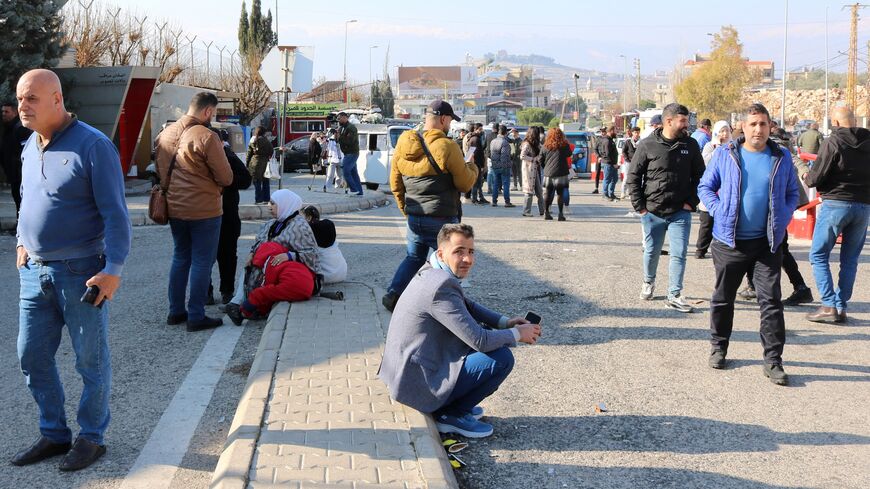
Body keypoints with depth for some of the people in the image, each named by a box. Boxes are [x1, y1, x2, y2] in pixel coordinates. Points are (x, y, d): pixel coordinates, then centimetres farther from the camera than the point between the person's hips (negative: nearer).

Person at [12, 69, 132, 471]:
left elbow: (115, 213, -15)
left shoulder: (93, 146, -13)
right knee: (32, 357, 13)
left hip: (81, 272, -7)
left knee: (91, 360, 6)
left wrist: (113, 270, -20)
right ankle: (54, 434, 29)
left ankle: (92, 437, 23)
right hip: (34, 271, 7)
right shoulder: (29, 147, 9)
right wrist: (22, 242, 15)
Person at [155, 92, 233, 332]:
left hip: (174, 207, 7)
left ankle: (175, 311, 23)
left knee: (180, 257, 18)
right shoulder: (207, 137, -18)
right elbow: (226, 178, -13)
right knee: (202, 261, 2)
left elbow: (160, 170, 15)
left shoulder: (165, 134, 5)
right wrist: (215, 185, 7)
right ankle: (196, 316, 5)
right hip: (204, 209, -7)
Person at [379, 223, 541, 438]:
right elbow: (479, 340, -24)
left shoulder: (431, 273, 7)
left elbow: (467, 306, 22)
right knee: (502, 358, -15)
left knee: (490, 333, 16)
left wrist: (505, 322, 8)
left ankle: (451, 404, 17)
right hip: (418, 384, -10)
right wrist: (517, 334, -7)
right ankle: (451, 414, -2)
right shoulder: (442, 286, -24)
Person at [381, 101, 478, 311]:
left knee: (413, 257, 21)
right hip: (441, 220, -6)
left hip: (413, 217, 6)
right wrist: (473, 168, 12)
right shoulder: (447, 147, -15)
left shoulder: (403, 145, 4)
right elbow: (465, 183, -9)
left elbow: (395, 184, 11)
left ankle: (393, 294, 8)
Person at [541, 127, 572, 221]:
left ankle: (546, 213, 11)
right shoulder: (564, 145, -5)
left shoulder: (546, 146, 2)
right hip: (560, 174, -3)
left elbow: (541, 160, 6)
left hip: (548, 174, 3)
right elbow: (569, 154, 11)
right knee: (560, 194, 2)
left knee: (548, 194, 11)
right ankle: (561, 214, 0)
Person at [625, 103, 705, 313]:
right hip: (652, 211, -1)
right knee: (651, 251, 14)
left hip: (680, 212, 1)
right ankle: (648, 282, 39)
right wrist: (639, 206, -6)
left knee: (679, 254, -2)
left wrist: (691, 201, -1)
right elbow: (633, 177, -1)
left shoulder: (690, 145, 1)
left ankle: (674, 295, 6)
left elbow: (699, 176, 9)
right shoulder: (647, 145, -7)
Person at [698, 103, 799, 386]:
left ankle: (773, 360, 5)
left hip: (768, 242, 1)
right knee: (723, 298, 12)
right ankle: (718, 347, 29)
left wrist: (782, 220, -2)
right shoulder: (725, 154, 0)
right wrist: (718, 213, -7)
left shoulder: (782, 158, 5)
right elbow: (705, 187, 7)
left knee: (771, 301, -1)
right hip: (730, 241, 0)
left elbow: (792, 193, 14)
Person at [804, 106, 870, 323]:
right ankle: (842, 307, 13)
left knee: (819, 255, 4)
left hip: (836, 203, -5)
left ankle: (829, 306, -4)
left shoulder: (832, 143, -9)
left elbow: (816, 177, -9)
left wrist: (807, 177, 11)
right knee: (850, 259, 12)